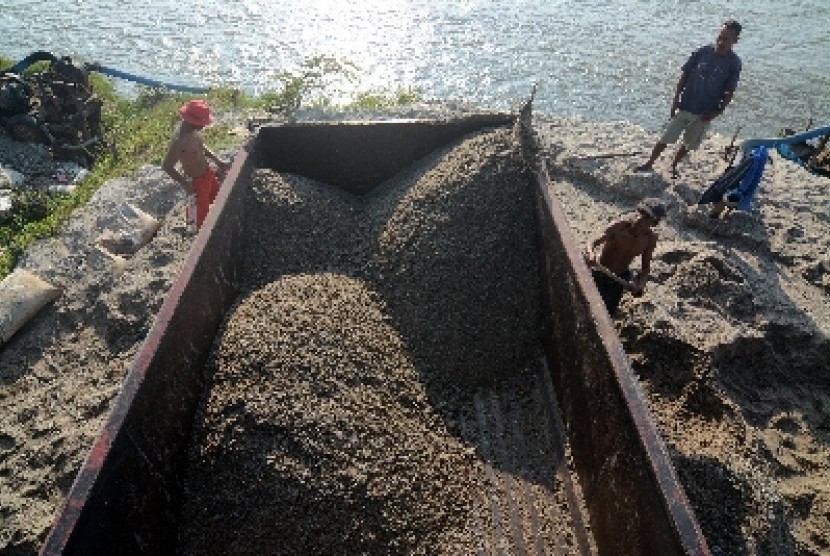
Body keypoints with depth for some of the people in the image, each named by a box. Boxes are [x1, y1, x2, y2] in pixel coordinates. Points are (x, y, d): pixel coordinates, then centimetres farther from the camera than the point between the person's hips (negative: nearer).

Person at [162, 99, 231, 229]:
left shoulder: (194, 130, -6)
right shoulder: (179, 141, -31)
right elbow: (166, 166, -26)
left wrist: (218, 162, 8)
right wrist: (185, 184, -22)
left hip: (208, 174, 9)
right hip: (197, 181, -9)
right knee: (203, 214, 7)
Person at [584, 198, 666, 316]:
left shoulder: (651, 238, -15)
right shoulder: (619, 227, -27)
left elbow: (646, 267, -6)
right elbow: (592, 243, -28)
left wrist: (640, 284, -25)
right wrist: (591, 253, -52)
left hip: (620, 277, 4)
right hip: (600, 274, -4)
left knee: (608, 314, 19)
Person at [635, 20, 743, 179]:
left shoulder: (734, 63, -8)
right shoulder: (702, 52, -7)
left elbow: (729, 92, -3)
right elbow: (684, 76, 0)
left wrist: (717, 112, -11)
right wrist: (676, 100, -4)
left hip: (705, 114, 0)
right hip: (685, 107, 0)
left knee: (689, 144, 14)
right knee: (666, 138, 4)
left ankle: (673, 166, 35)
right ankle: (648, 164, 19)